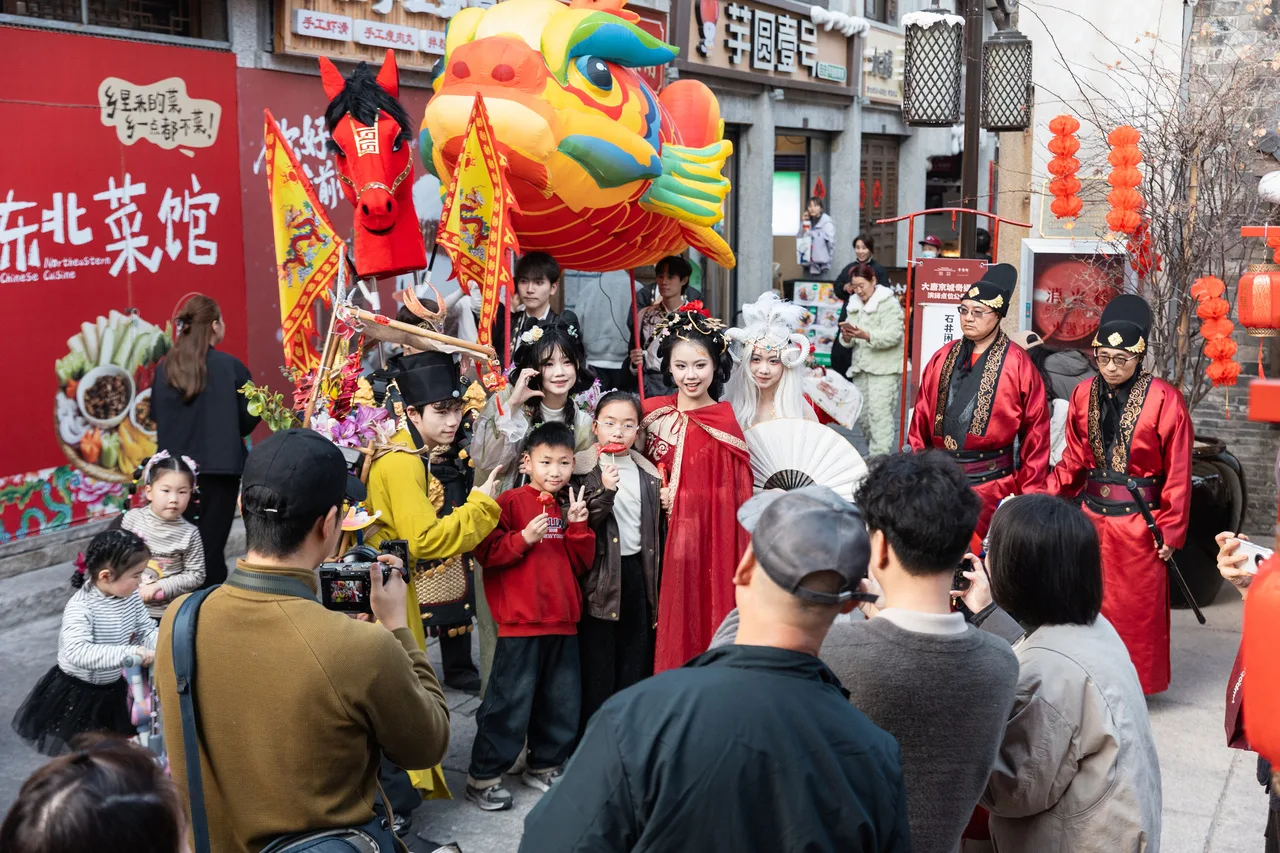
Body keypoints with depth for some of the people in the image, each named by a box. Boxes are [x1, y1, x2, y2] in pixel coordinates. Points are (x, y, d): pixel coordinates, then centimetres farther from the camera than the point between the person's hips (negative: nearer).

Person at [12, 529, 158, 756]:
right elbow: (78, 653, -45)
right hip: (78, 694, -6)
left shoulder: (131, 596, -10)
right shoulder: (80, 608, -31)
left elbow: (147, 631, -3)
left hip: (116, 689, 6)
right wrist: (128, 653, -53)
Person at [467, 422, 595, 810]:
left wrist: (578, 526, -3)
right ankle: (483, 776, 9)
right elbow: (486, 552, -11)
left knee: (562, 701, 13)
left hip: (562, 622, 7)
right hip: (521, 621, -6)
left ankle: (544, 766, 29)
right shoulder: (512, 502, -5)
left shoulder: (568, 508, 15)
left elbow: (581, 562, 11)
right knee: (510, 701, -3)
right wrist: (523, 538, -22)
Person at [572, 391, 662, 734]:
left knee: (636, 657, 11)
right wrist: (604, 492, -25)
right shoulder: (580, 469, -5)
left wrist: (654, 577, 16)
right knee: (597, 661, 1)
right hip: (599, 575, -5)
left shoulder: (648, 473, 10)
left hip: (637, 572, 5)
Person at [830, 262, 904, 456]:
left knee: (879, 412, -14)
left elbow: (893, 335, -19)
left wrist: (866, 335, -32)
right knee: (862, 414, 8)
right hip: (860, 365, 7)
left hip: (884, 367, -7)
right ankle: (873, 450, 22)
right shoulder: (853, 305, 15)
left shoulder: (889, 304, -6)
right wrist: (846, 336, -11)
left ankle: (879, 456, -13)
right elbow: (846, 343, 13)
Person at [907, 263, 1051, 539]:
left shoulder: (1019, 366, -4)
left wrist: (1029, 494, -3)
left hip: (990, 487, -4)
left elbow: (1036, 435, -2)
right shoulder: (942, 358, 8)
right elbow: (921, 421, 11)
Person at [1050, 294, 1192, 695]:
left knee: (1135, 610, 8)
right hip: (1091, 517, 5)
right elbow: (1074, 461, 6)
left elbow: (1178, 474, -8)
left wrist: (1170, 531, -8)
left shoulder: (1165, 400, -13)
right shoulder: (1084, 394, 1)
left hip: (1138, 522, -4)